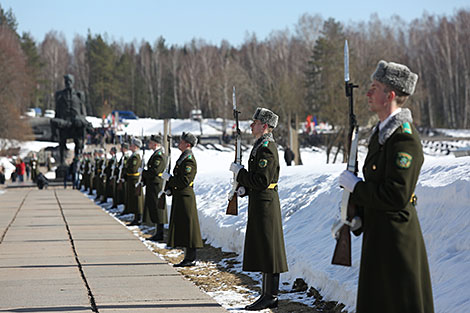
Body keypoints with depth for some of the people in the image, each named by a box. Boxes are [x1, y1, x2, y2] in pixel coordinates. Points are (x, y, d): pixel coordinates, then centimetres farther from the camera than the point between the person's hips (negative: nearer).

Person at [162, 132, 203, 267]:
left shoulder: (189, 160, -15)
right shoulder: (183, 158, 17)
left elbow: (185, 181, -22)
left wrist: (168, 178, -14)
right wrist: (168, 189, 12)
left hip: (185, 198, -10)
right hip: (179, 197, 10)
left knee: (187, 227, -7)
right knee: (182, 227, 11)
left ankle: (191, 258, -5)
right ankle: (189, 257, 15)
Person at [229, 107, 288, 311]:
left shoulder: (267, 148, -16)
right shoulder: (261, 146, 17)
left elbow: (262, 180, -22)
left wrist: (240, 173, -12)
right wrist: (244, 189, 10)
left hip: (265, 204, -11)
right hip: (259, 203, 11)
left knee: (267, 249, -7)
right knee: (261, 249, 12)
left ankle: (271, 296, -3)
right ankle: (268, 295, 17)